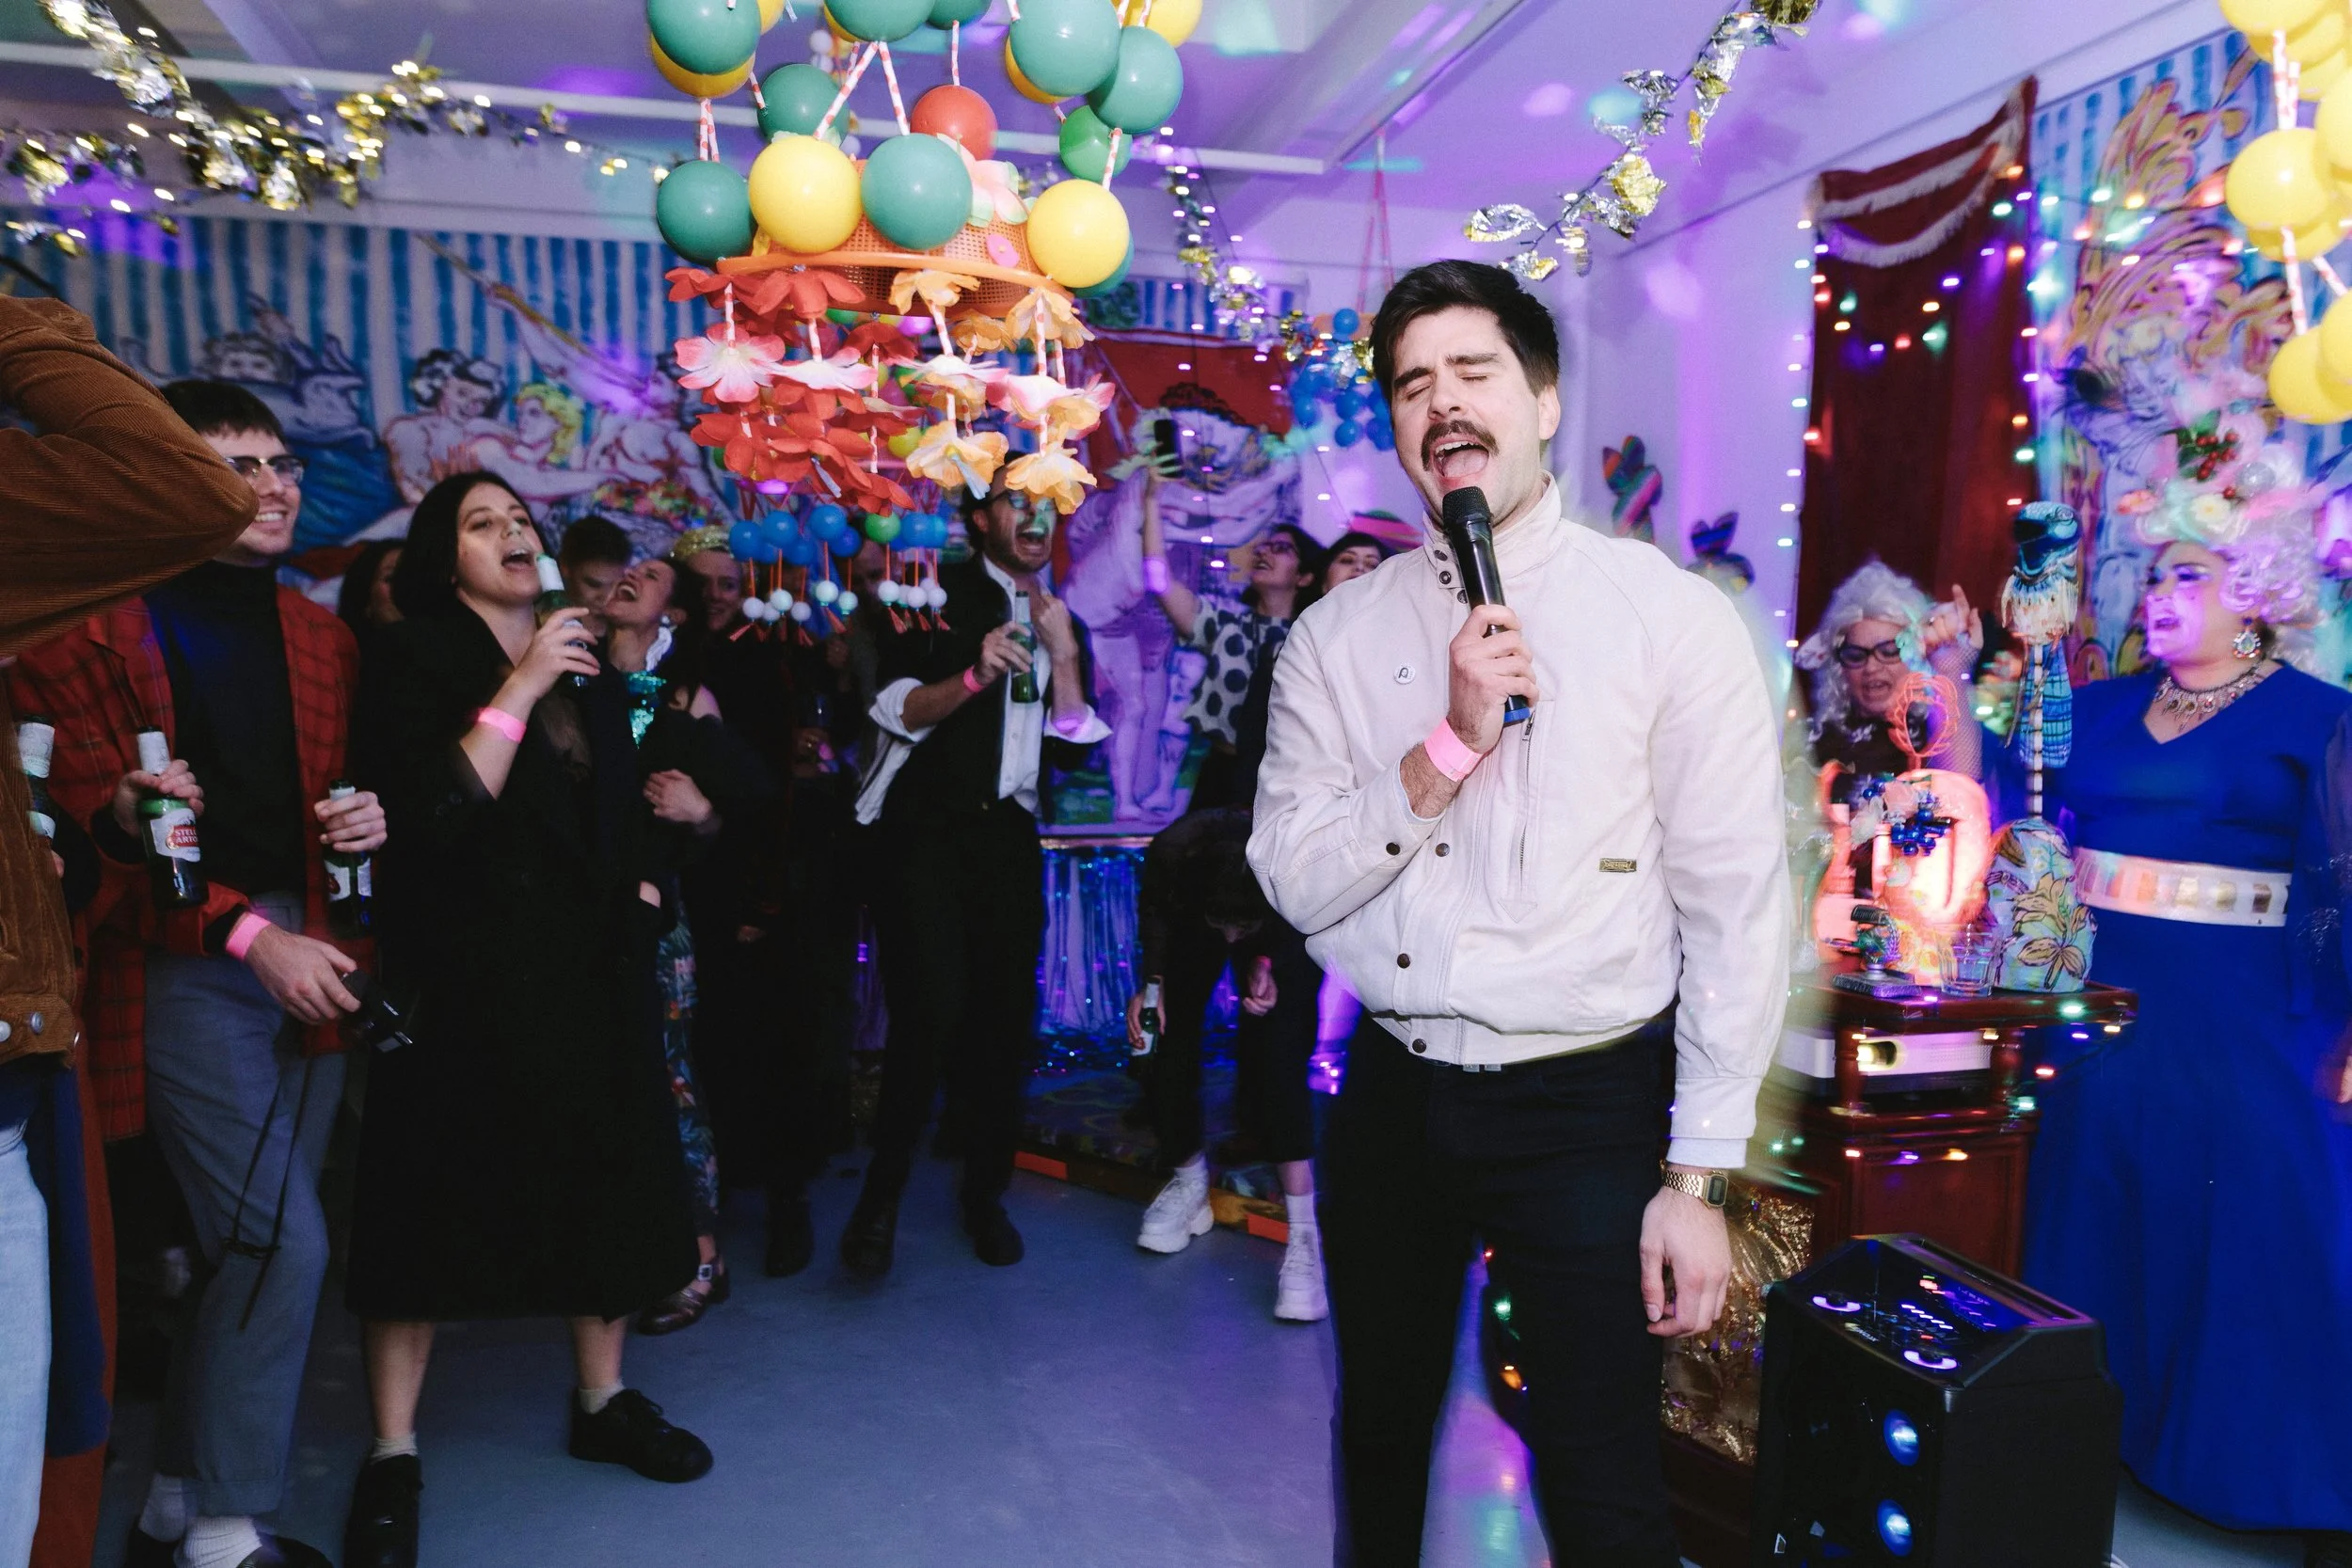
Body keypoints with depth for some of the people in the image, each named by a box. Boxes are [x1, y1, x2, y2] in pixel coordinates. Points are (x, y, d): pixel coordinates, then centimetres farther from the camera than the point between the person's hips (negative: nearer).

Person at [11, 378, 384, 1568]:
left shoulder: (324, 640, 16)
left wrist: (367, 825, -2)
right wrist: (245, 935, -17)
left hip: (308, 964, 6)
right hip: (184, 971, -6)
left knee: (244, 1250, 11)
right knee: (283, 1244, -10)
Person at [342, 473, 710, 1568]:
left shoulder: (584, 664, 14)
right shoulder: (417, 656, -4)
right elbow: (436, 812, -18)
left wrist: (642, 878, 11)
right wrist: (522, 686, -20)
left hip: (590, 965, 6)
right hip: (464, 973, -5)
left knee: (605, 1179, 10)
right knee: (437, 1195, 0)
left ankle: (603, 1400, 26)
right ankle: (393, 1455, 13)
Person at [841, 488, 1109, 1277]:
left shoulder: (1061, 621, 15)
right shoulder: (938, 593, 2)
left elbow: (1077, 734, 4)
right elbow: (897, 710, -7)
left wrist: (1063, 652, -8)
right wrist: (974, 676, -22)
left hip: (1008, 833, 4)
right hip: (928, 827, -4)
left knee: (1007, 1013, 7)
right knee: (932, 1009, -15)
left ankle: (985, 1192, 23)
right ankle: (882, 1192, 4)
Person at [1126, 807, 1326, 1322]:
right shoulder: (1171, 852, -38)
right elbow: (1154, 907, -10)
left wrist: (1268, 965, -27)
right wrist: (1152, 981, -17)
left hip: (1285, 935, -2)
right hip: (1192, 917, 2)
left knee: (1276, 1052, -20)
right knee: (1169, 1034, -9)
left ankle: (1304, 1233, -20)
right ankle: (1188, 1178, 17)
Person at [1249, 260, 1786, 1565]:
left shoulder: (1672, 617, -8)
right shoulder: (1336, 638, 0)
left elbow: (1735, 913, -8)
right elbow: (1295, 882, -6)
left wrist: (1697, 1179, -9)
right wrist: (1450, 742, -20)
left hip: (1581, 1107, -3)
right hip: (1387, 1098, 4)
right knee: (1379, 1443, 23)